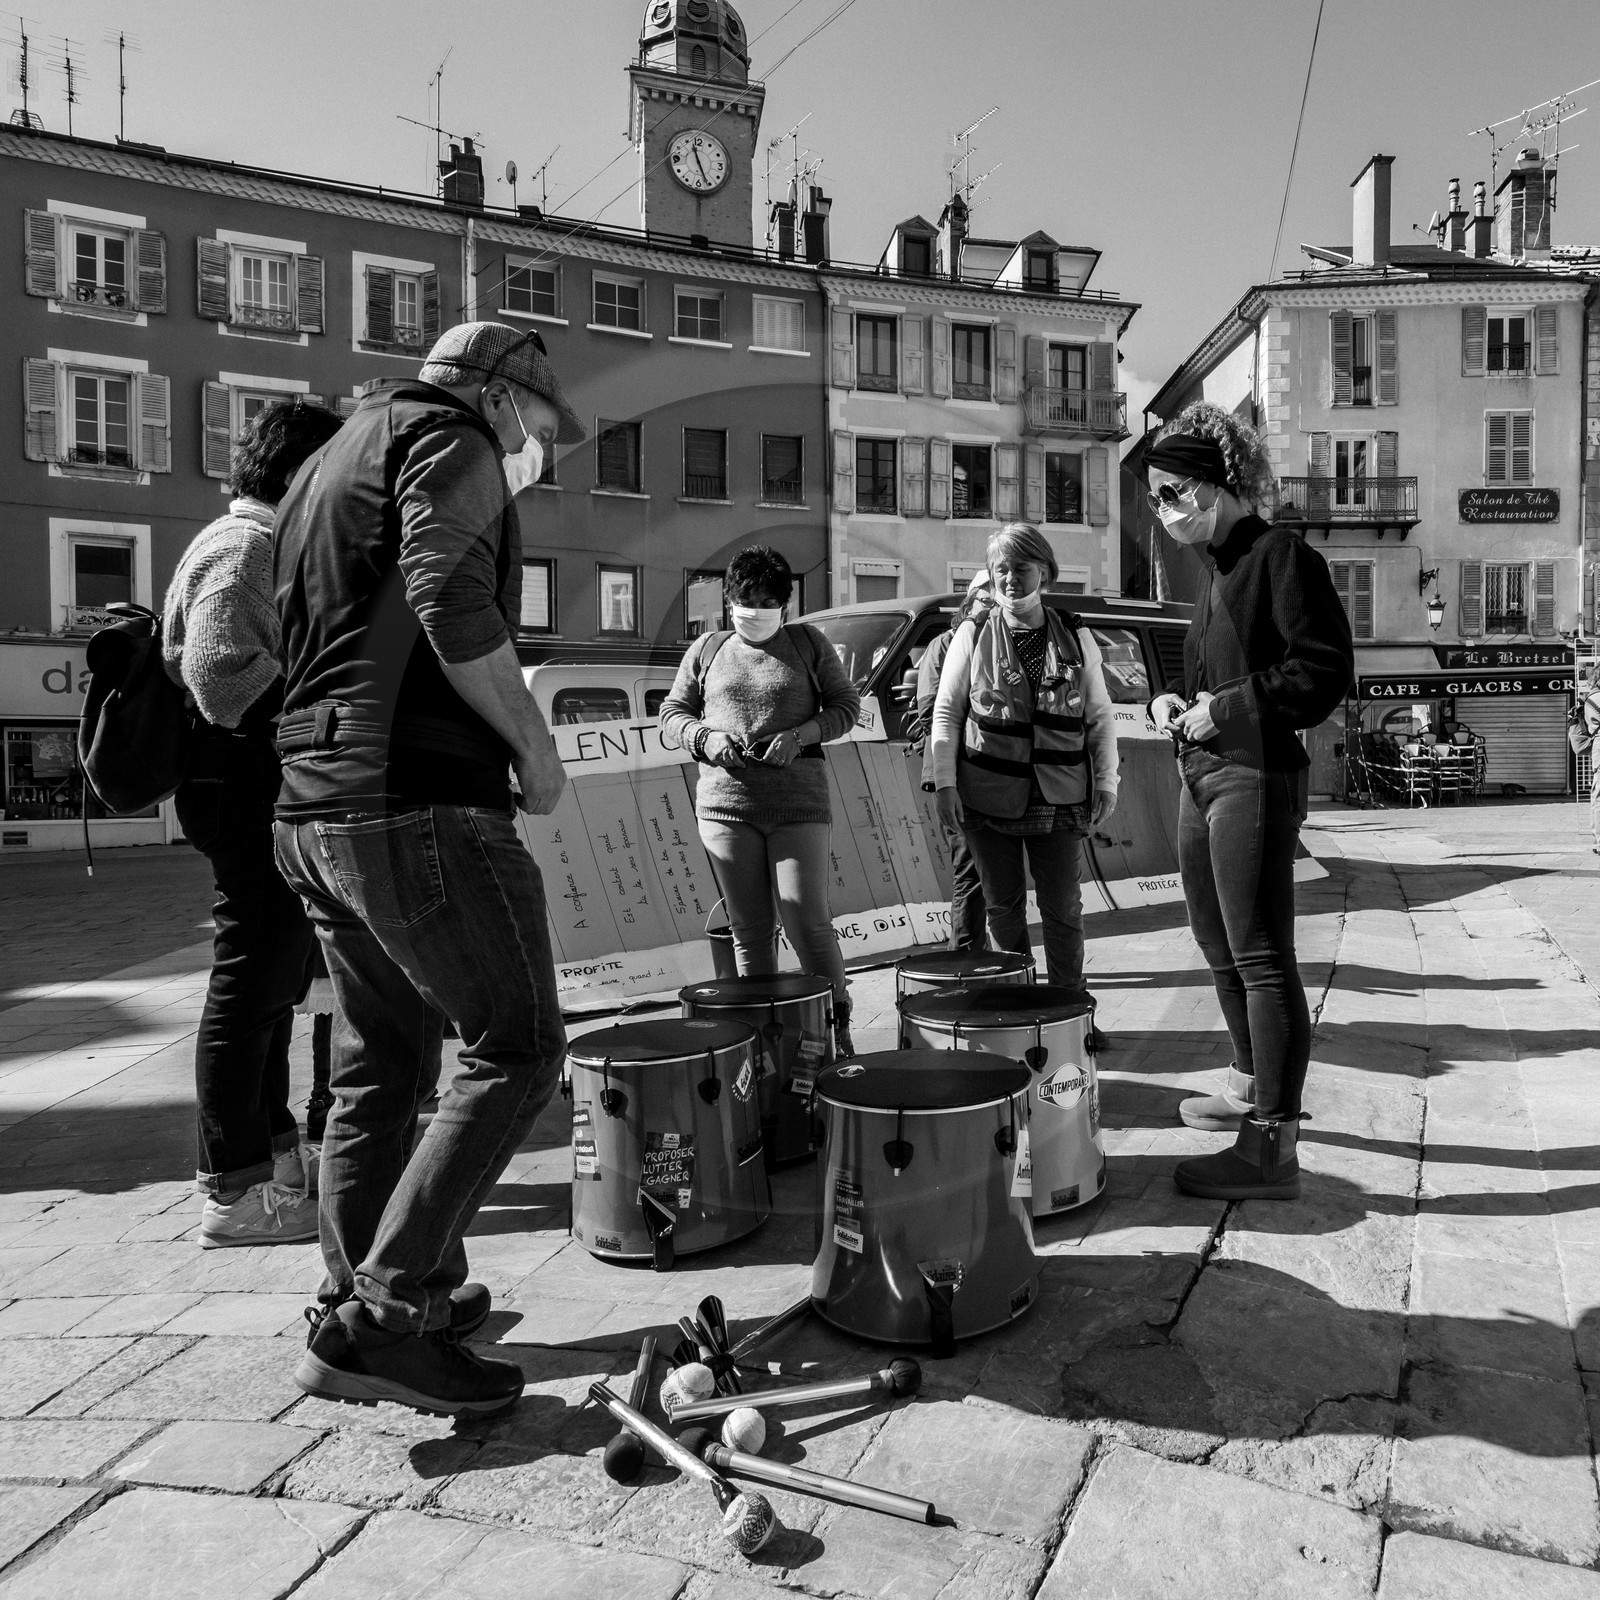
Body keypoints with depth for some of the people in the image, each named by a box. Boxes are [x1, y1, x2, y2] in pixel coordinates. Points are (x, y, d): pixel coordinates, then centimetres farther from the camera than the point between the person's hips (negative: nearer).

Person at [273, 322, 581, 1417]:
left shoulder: (328, 463, 28)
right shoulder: (449, 436, -1)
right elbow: (451, 602, -19)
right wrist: (535, 747, -11)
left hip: (313, 811, 10)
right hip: (422, 805, -10)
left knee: (378, 1069, 15)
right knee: (517, 1047, -3)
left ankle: (354, 1309, 23)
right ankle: (384, 1314, -3)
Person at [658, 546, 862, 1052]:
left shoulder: (808, 643, 8)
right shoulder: (706, 650, 13)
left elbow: (845, 705, 8)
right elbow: (671, 714, 16)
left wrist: (799, 735, -9)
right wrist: (705, 737, -6)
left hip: (797, 799, -2)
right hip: (726, 800, 2)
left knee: (809, 923, -7)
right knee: (749, 929, 6)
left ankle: (839, 1029, 7)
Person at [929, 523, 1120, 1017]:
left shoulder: (1076, 637, 6)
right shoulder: (972, 635, 2)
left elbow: (1100, 717, 10)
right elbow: (946, 712, 3)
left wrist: (1106, 783, 5)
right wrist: (944, 783, -4)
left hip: (1060, 800, 1)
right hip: (988, 797, 0)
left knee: (1063, 907, 6)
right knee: (1003, 905, 9)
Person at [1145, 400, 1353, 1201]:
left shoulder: (1281, 555, -8)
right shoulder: (1217, 571, 18)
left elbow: (1325, 668, -15)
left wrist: (1230, 708, -16)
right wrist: (1173, 702, 8)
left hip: (1254, 777, -9)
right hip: (1200, 777, 9)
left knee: (1261, 957, -7)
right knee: (1219, 947, 18)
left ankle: (1272, 1148, 0)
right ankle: (1252, 1085, 36)